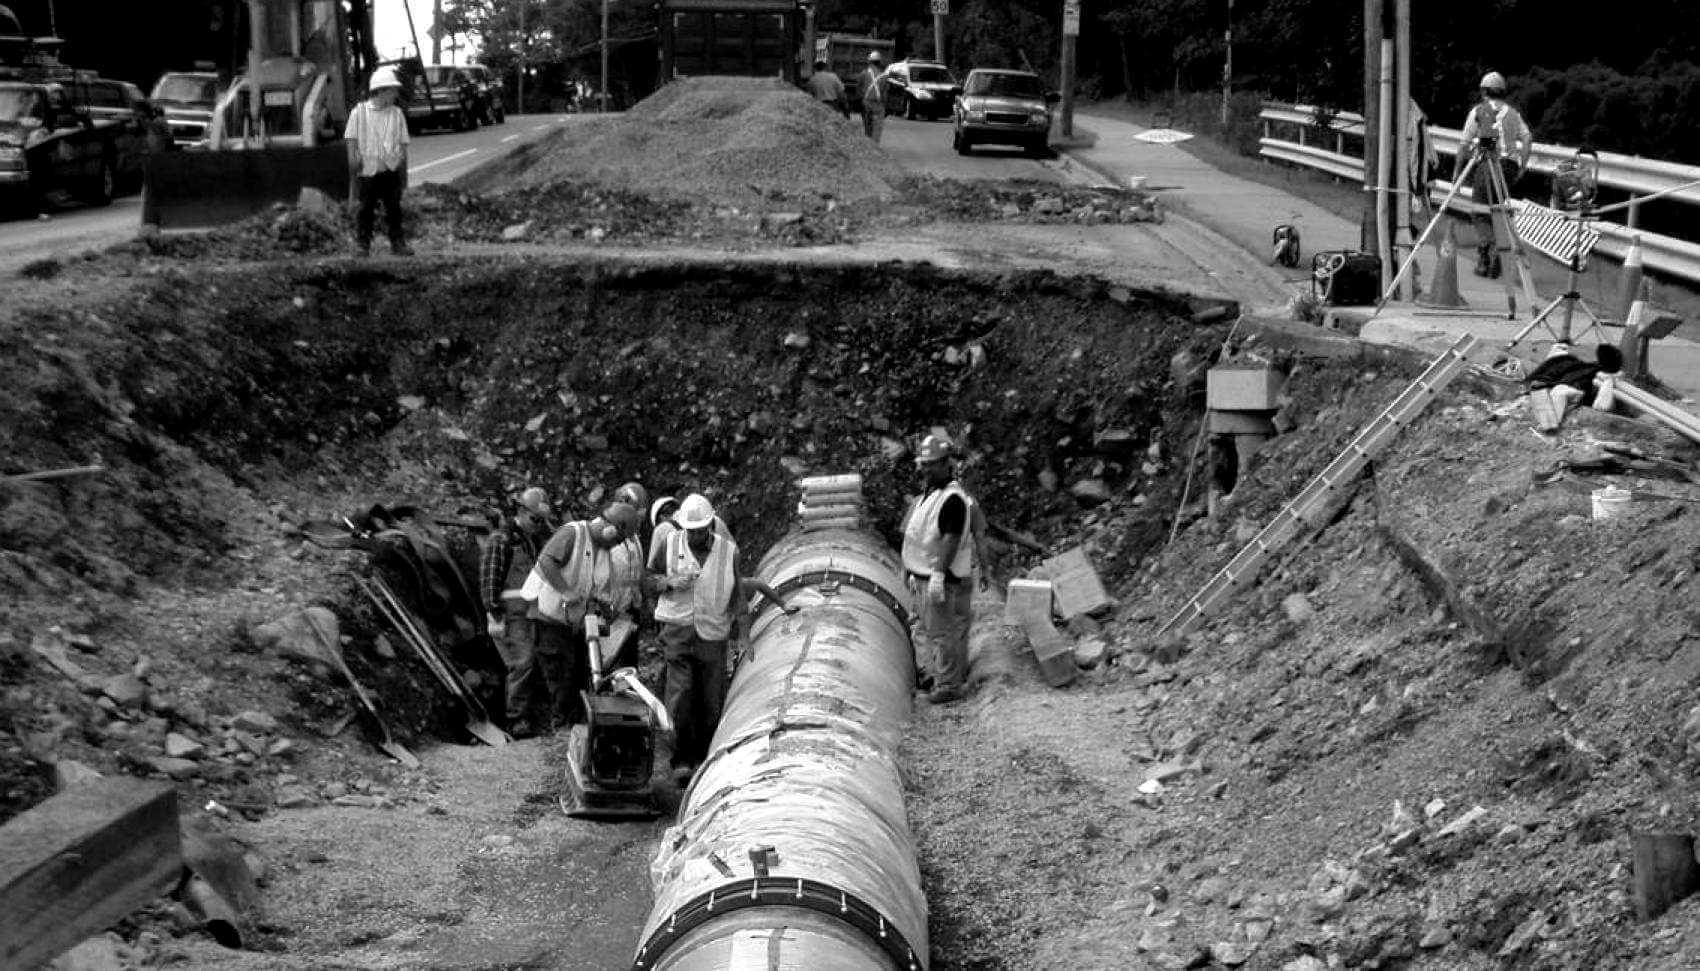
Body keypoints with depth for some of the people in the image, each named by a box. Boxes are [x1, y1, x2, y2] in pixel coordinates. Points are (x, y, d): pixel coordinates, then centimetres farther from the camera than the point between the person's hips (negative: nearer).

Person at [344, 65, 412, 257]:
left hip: (391, 170, 2)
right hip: (367, 170, -2)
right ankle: (363, 245, 12)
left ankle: (397, 244, 8)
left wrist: (404, 172, 9)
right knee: (366, 209, 3)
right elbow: (351, 141, 2)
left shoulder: (396, 114, 6)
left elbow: (403, 145, 10)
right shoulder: (359, 112, -1)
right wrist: (353, 166, -5)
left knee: (394, 209, 2)